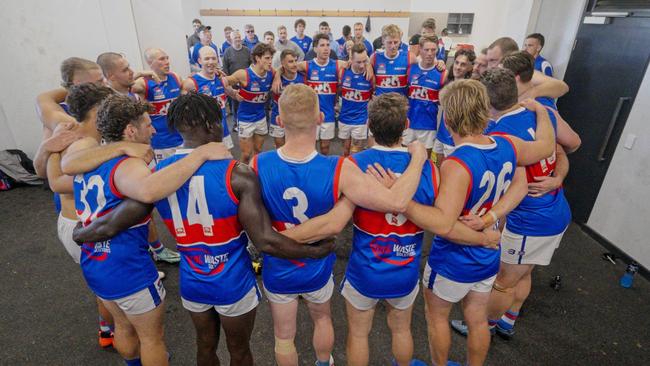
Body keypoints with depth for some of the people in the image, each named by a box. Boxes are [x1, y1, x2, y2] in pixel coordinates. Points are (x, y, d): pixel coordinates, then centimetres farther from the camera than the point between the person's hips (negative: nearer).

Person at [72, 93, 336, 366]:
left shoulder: (157, 175, -10)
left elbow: (109, 226, -3)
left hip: (191, 283, 4)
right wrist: (317, 251, -12)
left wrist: (76, 235, 19)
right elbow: (265, 242, -26)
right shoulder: (237, 175, -24)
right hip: (233, 283, -4)